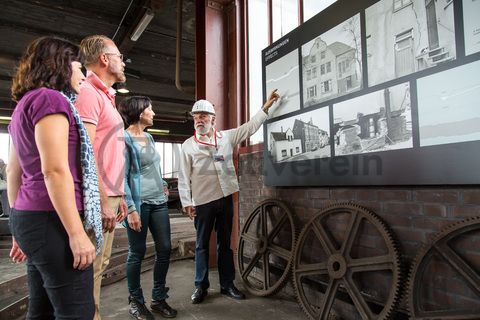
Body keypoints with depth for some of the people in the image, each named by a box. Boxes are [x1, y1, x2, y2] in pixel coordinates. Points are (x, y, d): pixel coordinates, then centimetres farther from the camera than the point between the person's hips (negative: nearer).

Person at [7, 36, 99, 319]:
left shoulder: (26, 103, 19)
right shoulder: (50, 98, -9)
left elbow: (14, 172, 20)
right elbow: (55, 170, -19)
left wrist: (20, 228, 23)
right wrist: (77, 233, -19)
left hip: (30, 217, 10)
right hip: (51, 220, -10)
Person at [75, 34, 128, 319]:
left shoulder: (105, 96, 20)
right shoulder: (88, 93, -10)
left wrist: (118, 196, 18)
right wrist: (103, 202, -19)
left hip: (108, 198, 10)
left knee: (99, 265, 17)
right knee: (90, 270, -1)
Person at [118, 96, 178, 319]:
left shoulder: (149, 137, 14)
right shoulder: (125, 139, -9)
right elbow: (122, 178, -14)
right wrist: (130, 209, -18)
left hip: (159, 202, 7)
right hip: (139, 203, -7)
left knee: (164, 249, 7)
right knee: (137, 253, 4)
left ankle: (159, 299, 23)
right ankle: (135, 302, 23)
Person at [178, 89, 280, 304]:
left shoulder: (226, 137, 9)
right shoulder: (188, 145, 1)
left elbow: (249, 127, 11)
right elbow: (184, 177, -2)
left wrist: (266, 106, 8)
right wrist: (186, 202, -8)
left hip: (225, 198, 3)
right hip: (203, 202, -2)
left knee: (225, 244, 12)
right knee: (202, 244, 8)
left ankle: (227, 284, 23)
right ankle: (201, 286, 21)